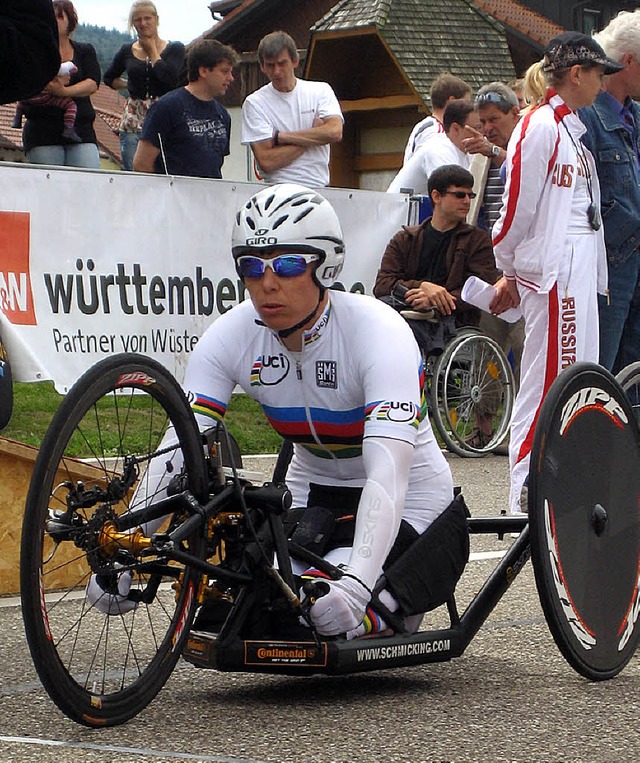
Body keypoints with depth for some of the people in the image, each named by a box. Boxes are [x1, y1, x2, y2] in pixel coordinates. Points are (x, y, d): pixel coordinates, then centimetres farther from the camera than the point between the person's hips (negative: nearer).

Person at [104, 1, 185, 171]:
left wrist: (152, 50, 0)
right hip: (133, 120, 3)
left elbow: (169, 77, -12)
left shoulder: (174, 49, 6)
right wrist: (129, 85, 12)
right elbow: (109, 78, 29)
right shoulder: (127, 51, 14)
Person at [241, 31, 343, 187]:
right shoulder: (254, 103, 6)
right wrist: (312, 137, 0)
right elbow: (266, 162, -5)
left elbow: (335, 132, -5)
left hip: (320, 188, 1)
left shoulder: (321, 91, 13)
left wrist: (281, 136, -4)